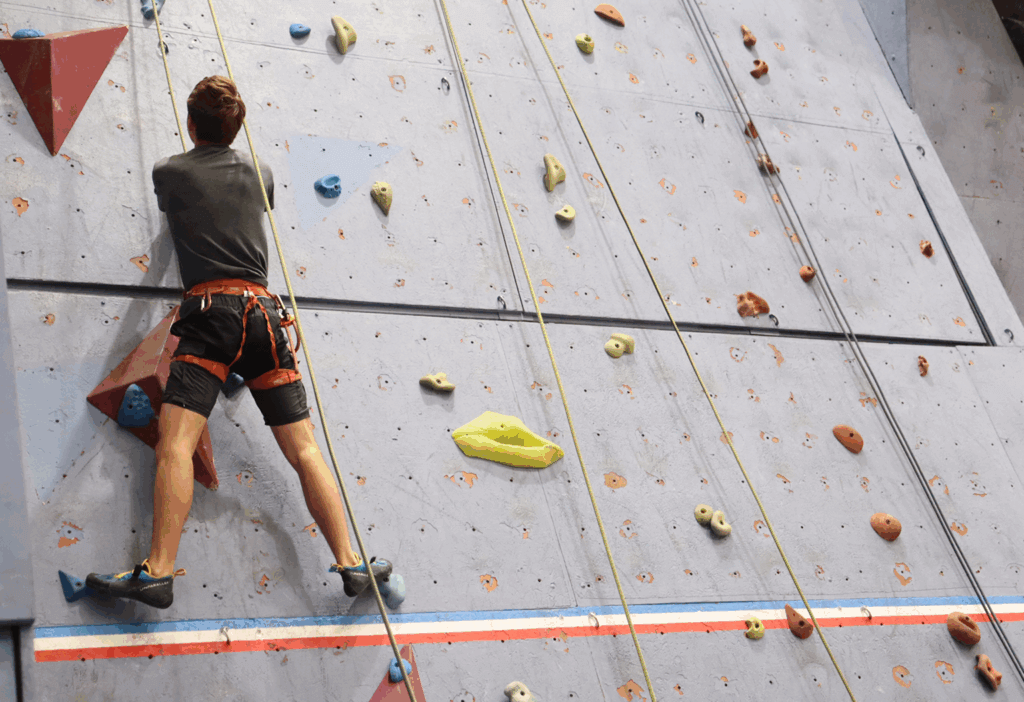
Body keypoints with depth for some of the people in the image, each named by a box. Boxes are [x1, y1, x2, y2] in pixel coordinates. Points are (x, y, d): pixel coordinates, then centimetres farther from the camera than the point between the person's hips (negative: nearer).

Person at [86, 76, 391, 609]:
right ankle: (350, 563, 1)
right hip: (263, 309, 4)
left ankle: (159, 571, -26)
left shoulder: (169, 172, 9)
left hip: (210, 310, -4)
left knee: (175, 440, -13)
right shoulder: (258, 172, 18)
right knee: (303, 447, 3)